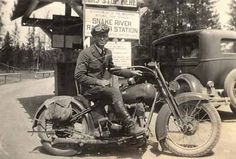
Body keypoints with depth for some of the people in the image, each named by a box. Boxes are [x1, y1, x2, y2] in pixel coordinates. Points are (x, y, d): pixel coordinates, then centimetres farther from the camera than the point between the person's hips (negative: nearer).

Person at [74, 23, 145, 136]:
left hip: (101, 85, 7)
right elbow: (78, 76, -15)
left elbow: (112, 69, 24)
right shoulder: (86, 53, -11)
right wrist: (98, 82, -21)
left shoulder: (107, 53, 12)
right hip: (89, 88, -7)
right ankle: (130, 127, -31)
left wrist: (131, 72, 13)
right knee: (114, 92, -31)